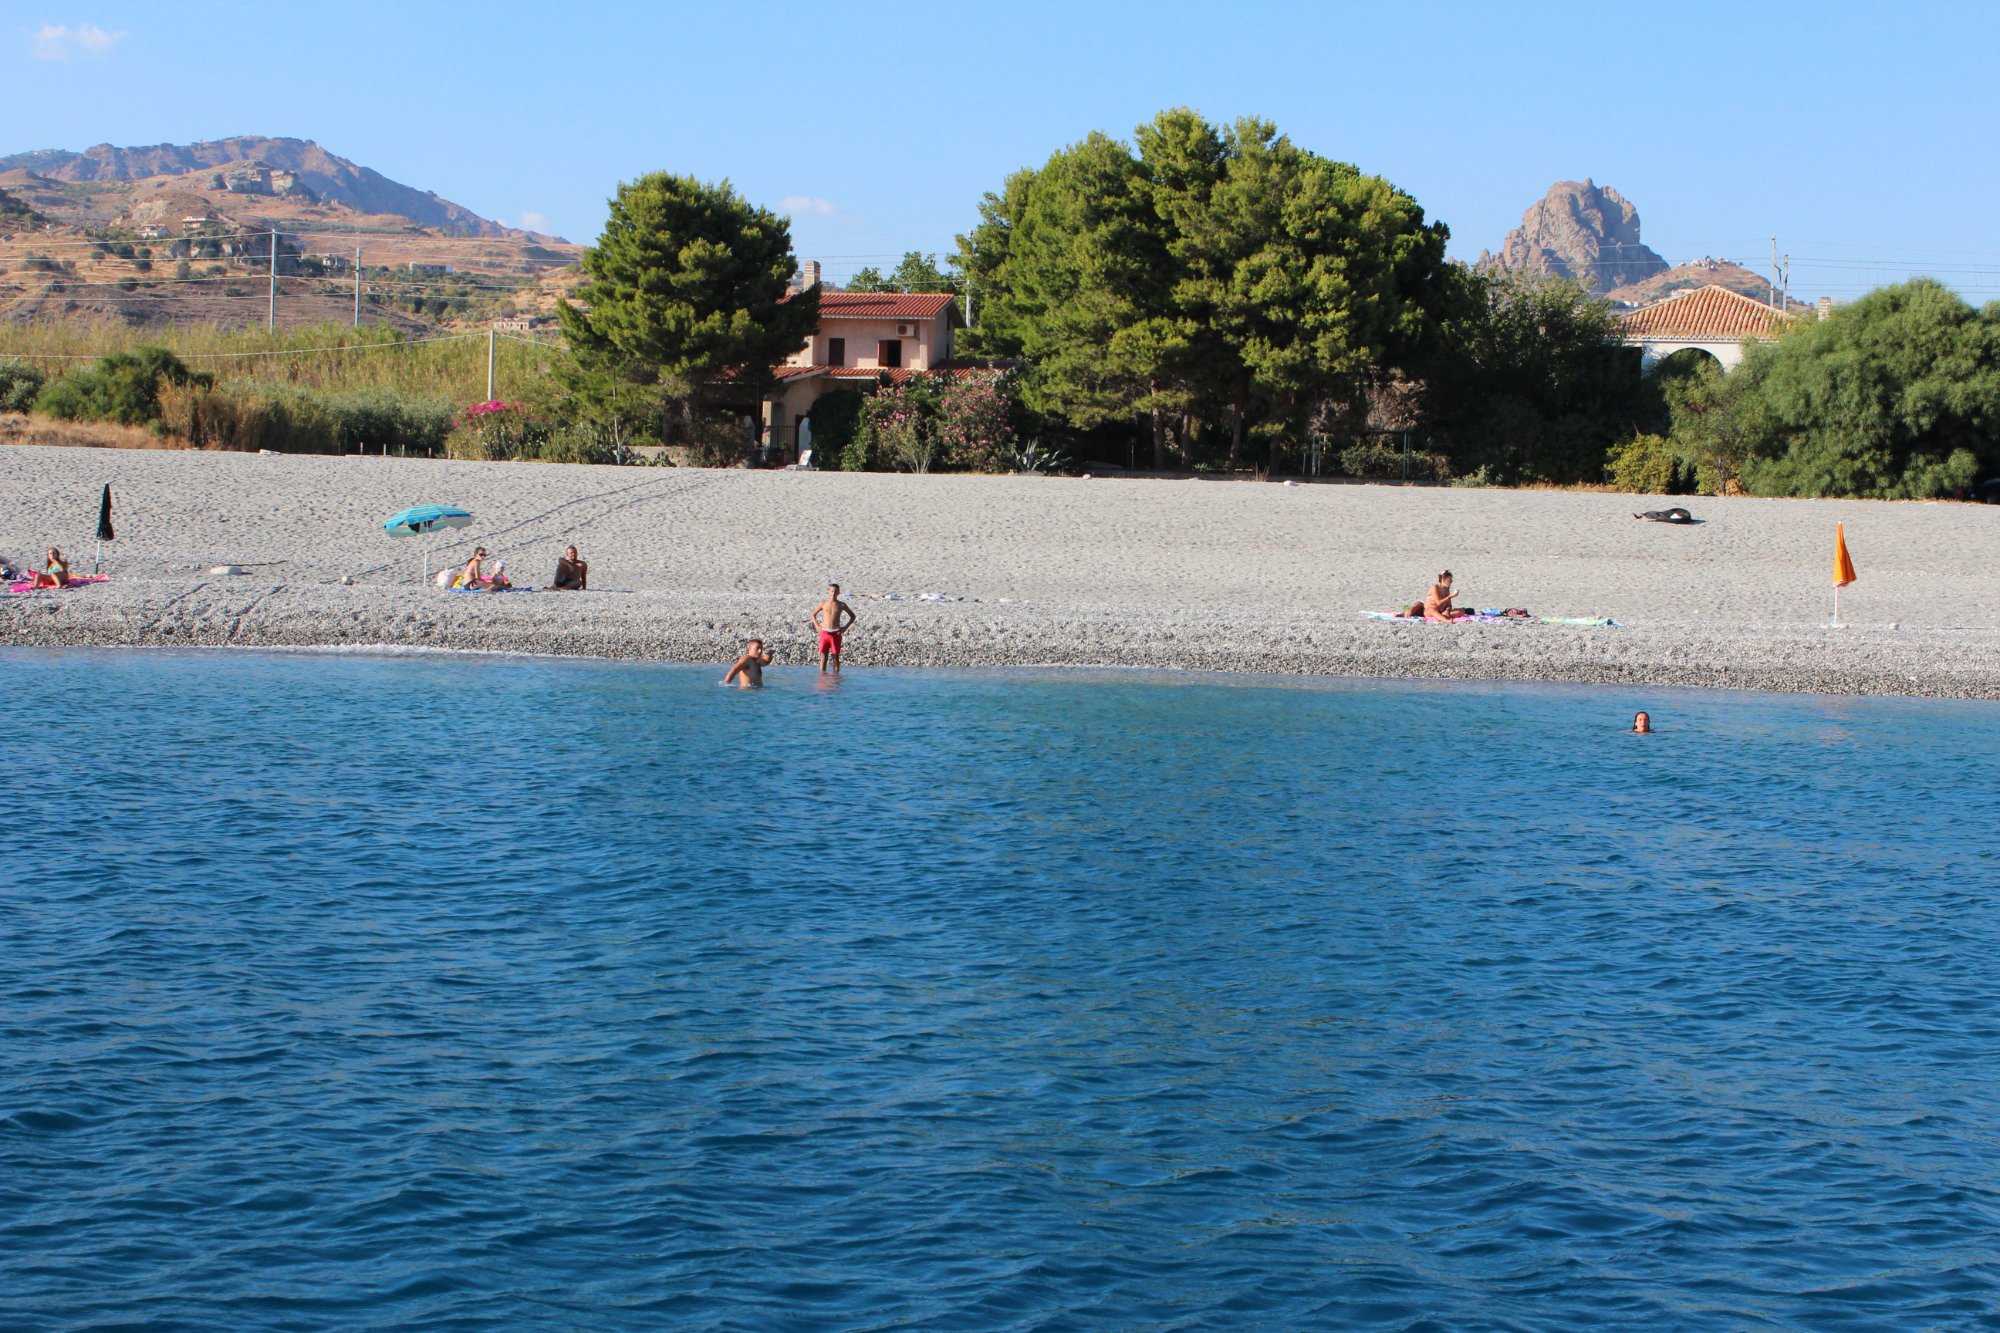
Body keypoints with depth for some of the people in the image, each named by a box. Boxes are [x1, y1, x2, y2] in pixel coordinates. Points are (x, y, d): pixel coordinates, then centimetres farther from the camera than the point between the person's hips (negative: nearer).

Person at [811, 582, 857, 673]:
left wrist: (845, 627, 3)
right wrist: (817, 626, 4)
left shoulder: (841, 605, 4)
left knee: (836, 657, 3)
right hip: (824, 633, 0)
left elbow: (852, 616, 14)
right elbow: (813, 614, 18)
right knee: (823, 657, -1)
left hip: (836, 634, 0)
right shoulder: (823, 604, 6)